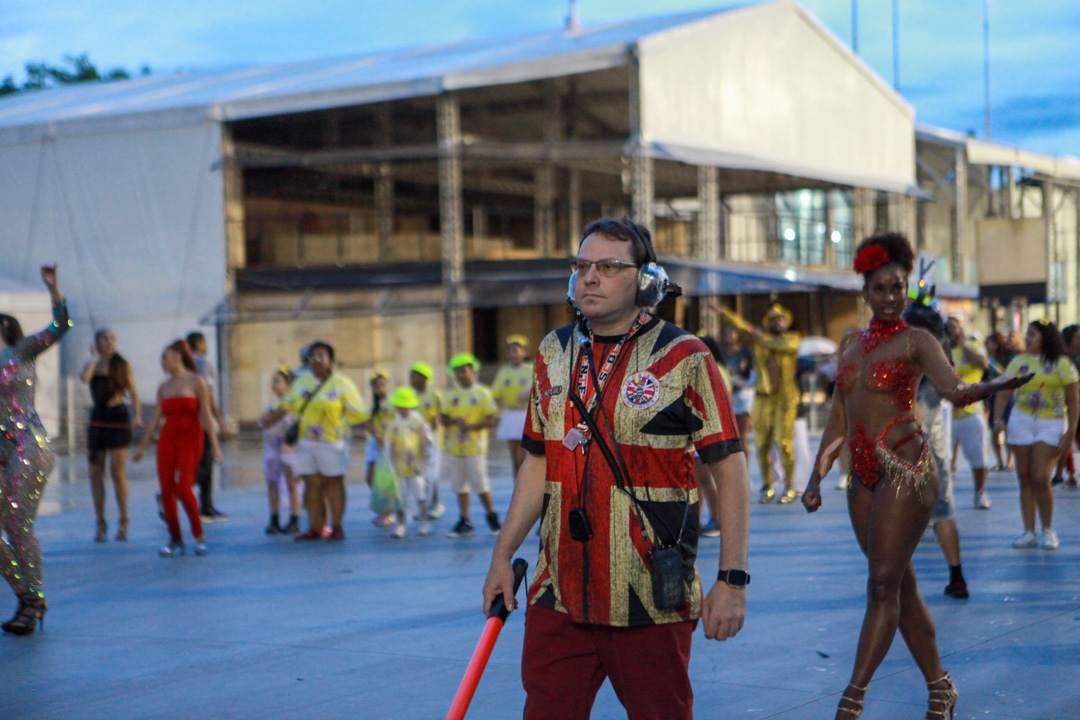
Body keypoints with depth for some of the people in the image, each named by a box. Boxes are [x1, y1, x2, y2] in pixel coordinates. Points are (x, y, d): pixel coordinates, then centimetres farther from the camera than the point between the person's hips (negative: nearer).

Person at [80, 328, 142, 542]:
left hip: (119, 419, -3)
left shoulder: (123, 365, 4)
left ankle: (123, 521, 2)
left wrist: (138, 416, -9)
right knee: (95, 472, 2)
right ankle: (100, 523, 9)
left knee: (117, 471, -8)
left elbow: (133, 393, 4)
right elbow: (84, 377, -14)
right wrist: (96, 356, -3)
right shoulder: (92, 365, 9)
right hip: (97, 420, 3)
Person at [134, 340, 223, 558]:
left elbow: (206, 416, -5)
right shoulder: (163, 387, 12)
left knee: (183, 489, -14)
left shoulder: (195, 382, -2)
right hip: (167, 439, 5)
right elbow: (155, 420, 16)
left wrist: (214, 445, -10)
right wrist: (142, 446, 16)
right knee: (166, 489, -3)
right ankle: (175, 540, 7)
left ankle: (199, 536, 4)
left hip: (190, 438, -5)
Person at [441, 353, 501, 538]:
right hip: (454, 446, 4)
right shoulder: (451, 395, 10)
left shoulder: (483, 394, -2)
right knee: (460, 485, 7)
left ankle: (491, 515, 13)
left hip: (475, 446, -4)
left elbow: (492, 420, -6)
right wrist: (455, 421, -14)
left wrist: (470, 426, -18)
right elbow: (443, 418, 8)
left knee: (480, 483, -6)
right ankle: (465, 522, 13)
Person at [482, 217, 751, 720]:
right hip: (558, 599, 4)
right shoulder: (553, 354, 11)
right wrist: (502, 556, 15)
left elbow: (731, 471, -5)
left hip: (652, 603, -4)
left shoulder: (684, 358, -4)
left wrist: (732, 580, -11)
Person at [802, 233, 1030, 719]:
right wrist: (817, 477, 11)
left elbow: (954, 390, -20)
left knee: (884, 584, -9)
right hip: (864, 475, 7)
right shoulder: (853, 345, 14)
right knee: (900, 586, 10)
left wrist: (993, 386, -40)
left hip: (906, 469, -7)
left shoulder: (915, 341, -3)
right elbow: (839, 420, 17)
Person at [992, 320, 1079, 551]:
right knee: (1025, 478, 3)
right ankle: (1029, 532, 9)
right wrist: (998, 415, -12)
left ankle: (1048, 530, 4)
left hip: (1051, 425, -4)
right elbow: (1004, 390, 5)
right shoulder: (1019, 362, 8)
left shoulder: (1061, 364, -2)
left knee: (1040, 478, -12)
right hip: (1021, 423, 4)